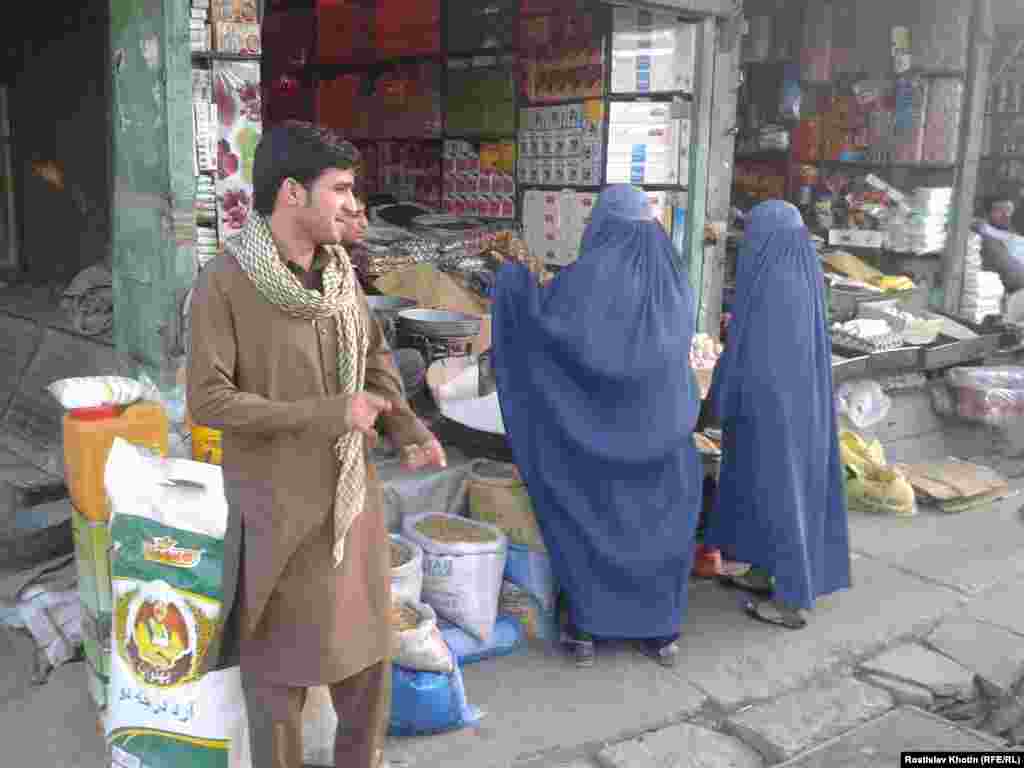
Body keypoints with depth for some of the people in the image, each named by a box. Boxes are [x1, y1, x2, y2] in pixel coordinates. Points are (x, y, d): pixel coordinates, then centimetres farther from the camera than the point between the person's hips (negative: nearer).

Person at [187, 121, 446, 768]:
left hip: (352, 495, 6)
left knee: (366, 643, 19)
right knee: (280, 662, 11)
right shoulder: (225, 284, -17)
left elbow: (374, 360, 11)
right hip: (278, 505, -6)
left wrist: (409, 432, -5)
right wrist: (325, 415, -22)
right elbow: (208, 400, -18)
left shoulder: (340, 269, 1)